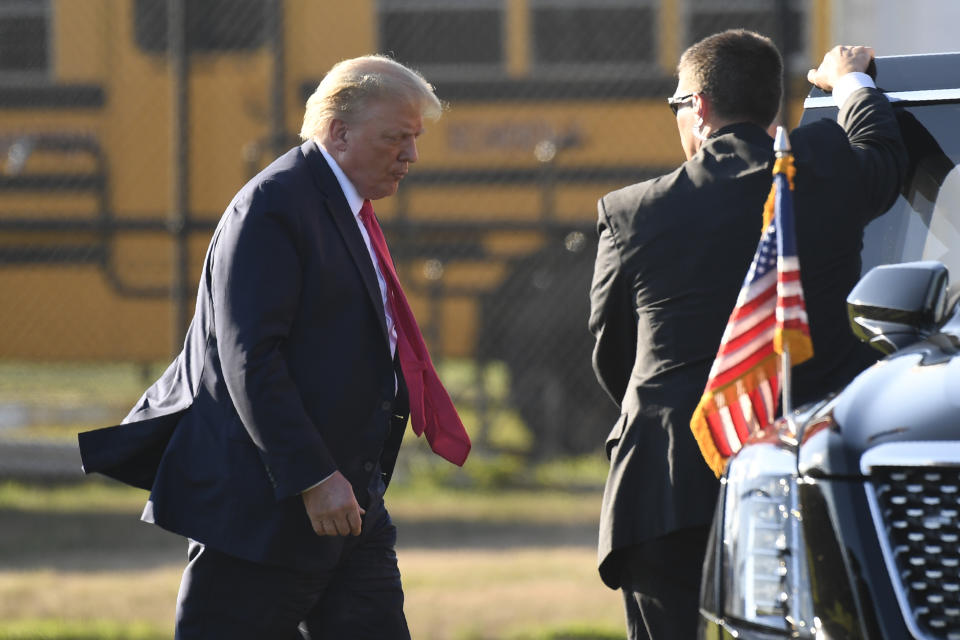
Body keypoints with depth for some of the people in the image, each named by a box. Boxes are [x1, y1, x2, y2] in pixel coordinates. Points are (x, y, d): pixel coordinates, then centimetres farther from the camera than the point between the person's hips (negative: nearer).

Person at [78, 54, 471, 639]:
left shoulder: (345, 209, 17)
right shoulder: (272, 207, -14)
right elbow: (249, 357, -21)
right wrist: (311, 478, -24)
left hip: (349, 502, 10)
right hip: (261, 506, -10)